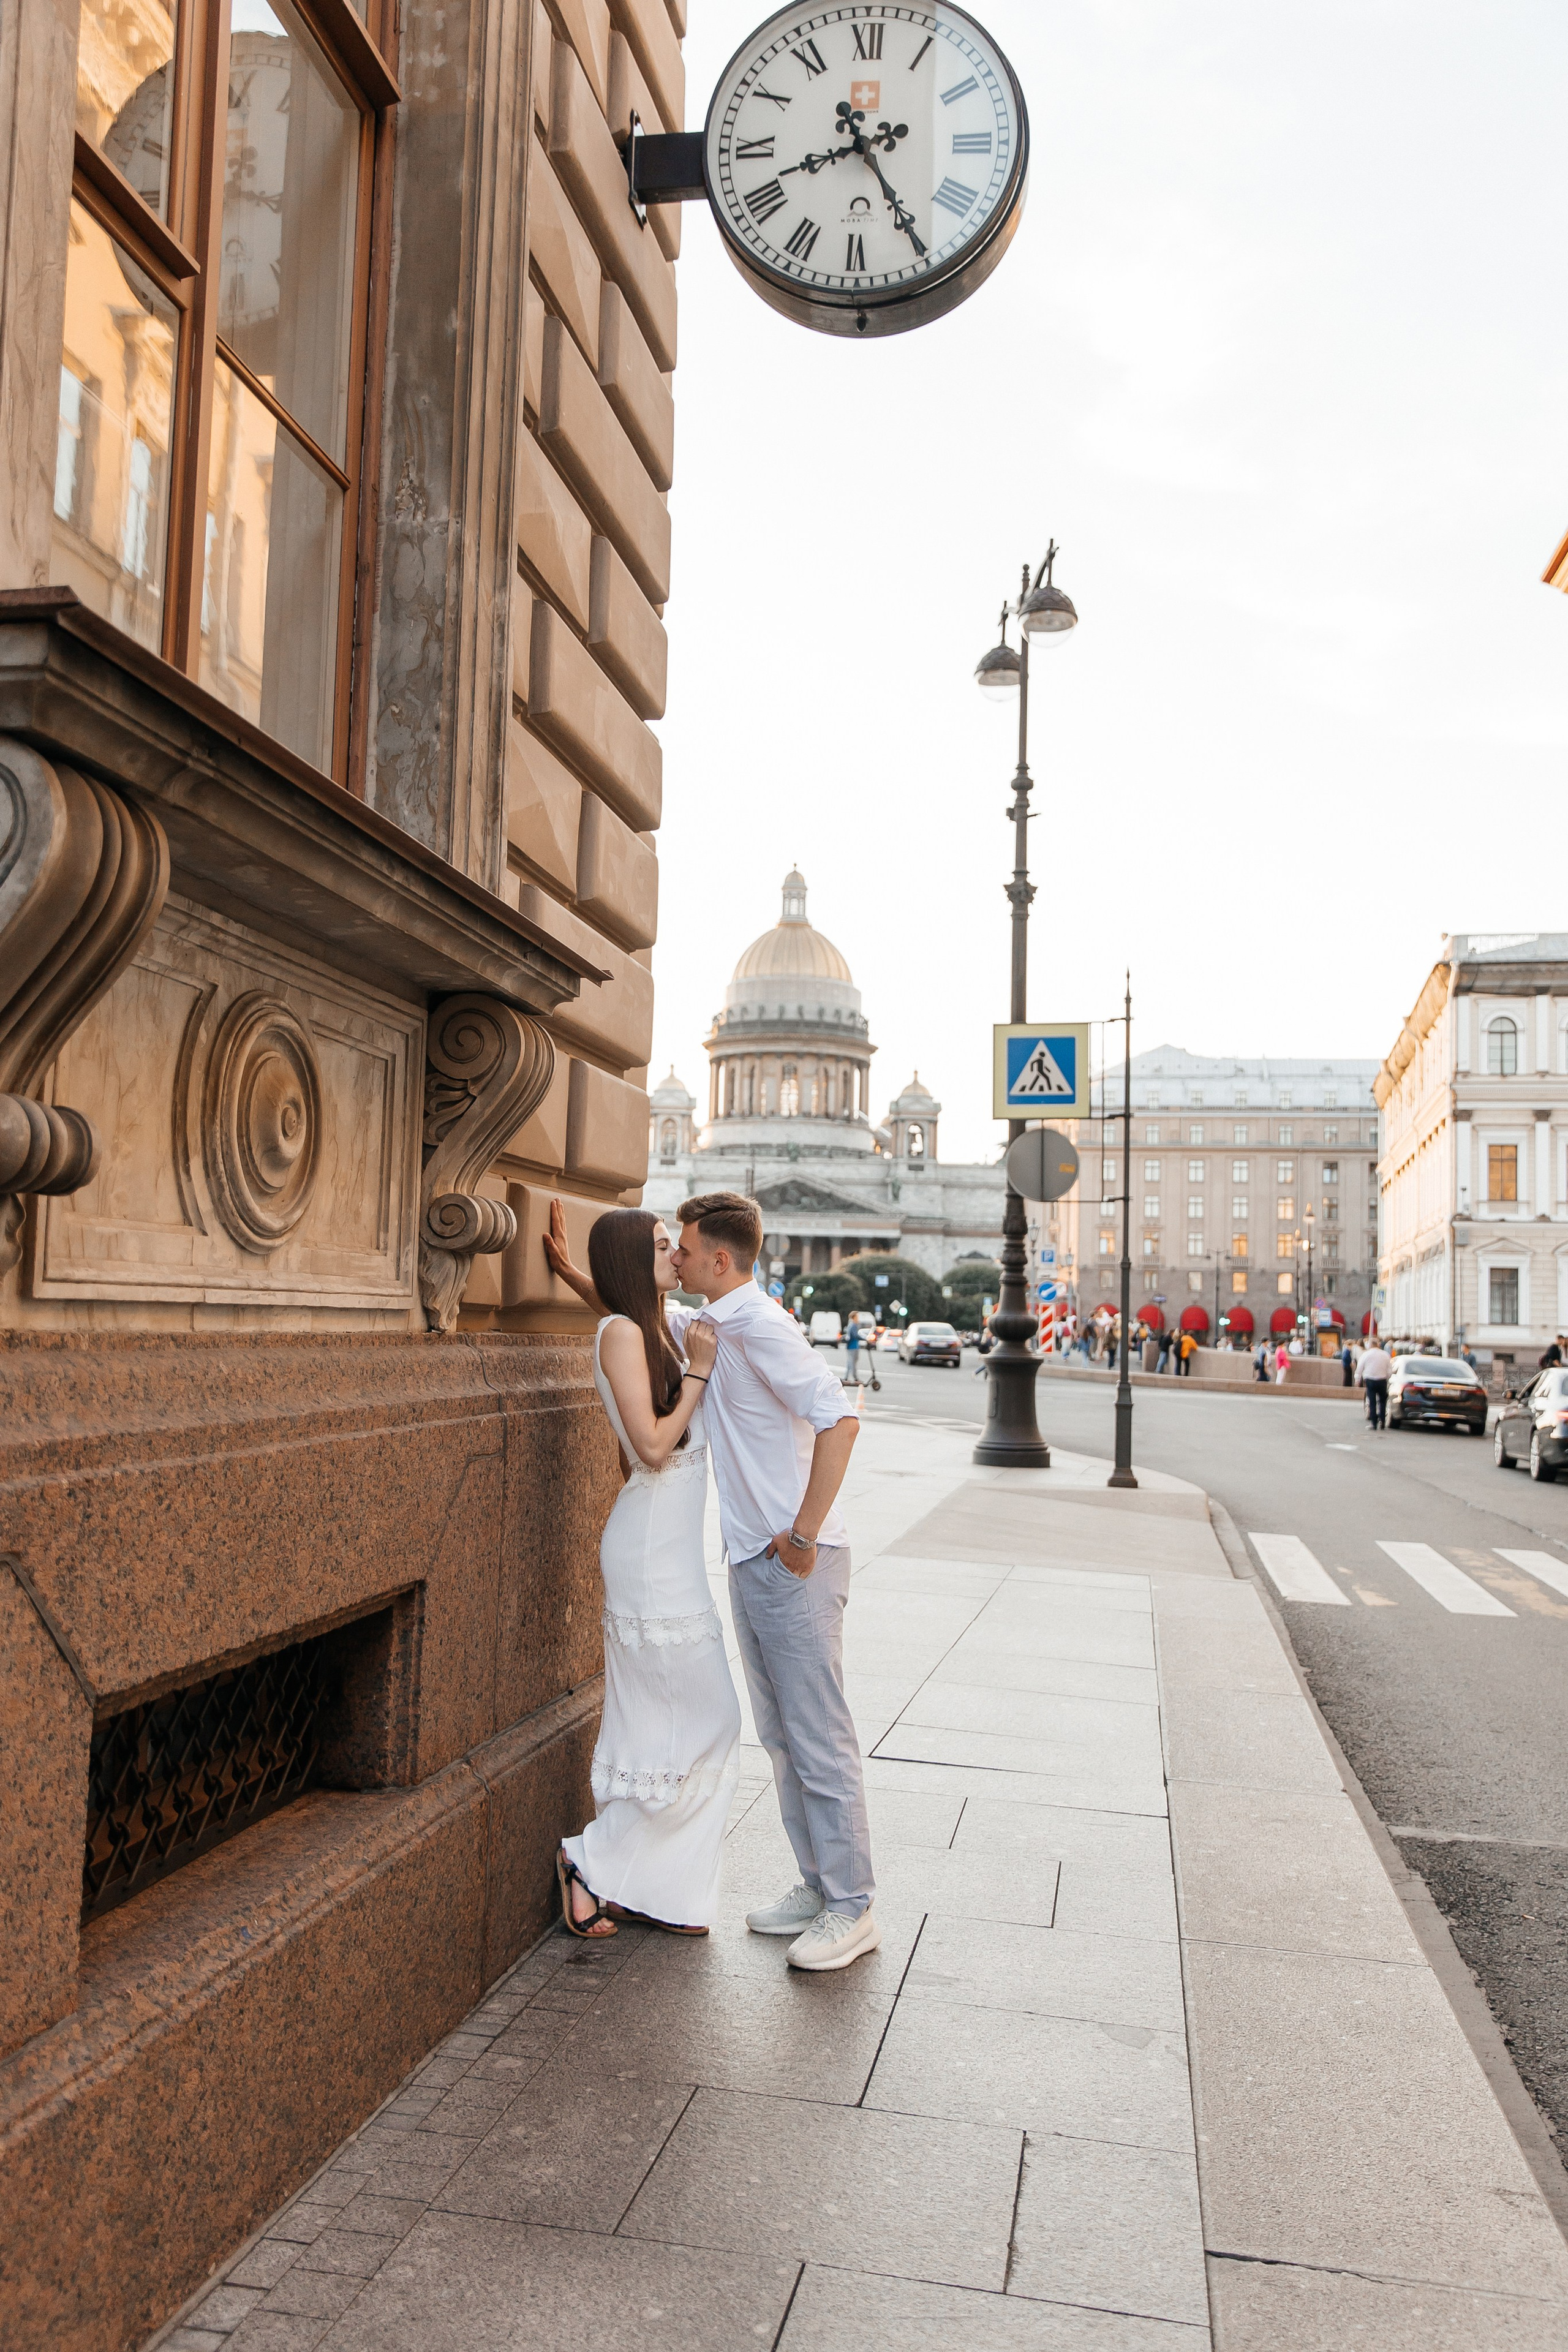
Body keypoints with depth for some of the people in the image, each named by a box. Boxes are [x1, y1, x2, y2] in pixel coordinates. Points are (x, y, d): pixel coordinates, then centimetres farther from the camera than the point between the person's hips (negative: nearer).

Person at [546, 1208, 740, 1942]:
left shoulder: (657, 1332, 13)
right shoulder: (622, 1333, -14)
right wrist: (698, 1373, -11)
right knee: (708, 1721, -2)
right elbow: (653, 1446, -19)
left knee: (657, 1728, 13)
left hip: (672, 1549, 9)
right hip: (651, 1551, -9)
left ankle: (645, 1886, 22)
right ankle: (592, 1860, 8)